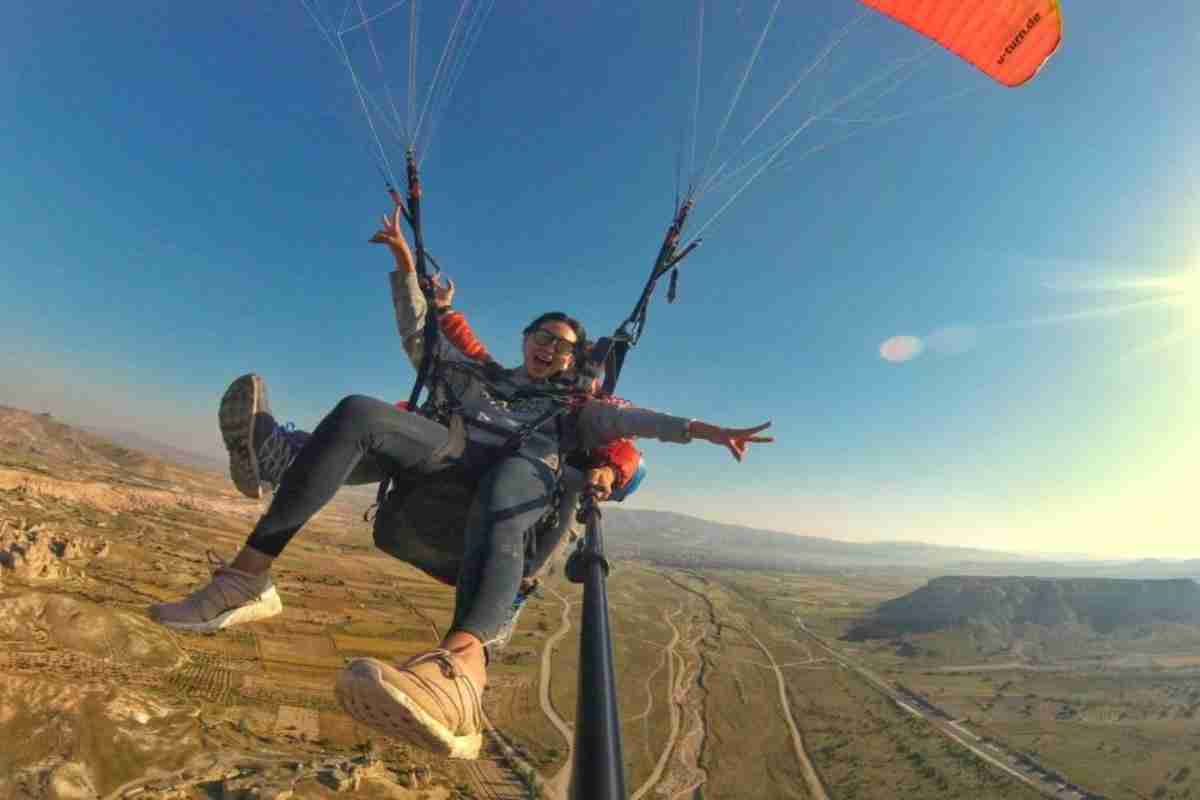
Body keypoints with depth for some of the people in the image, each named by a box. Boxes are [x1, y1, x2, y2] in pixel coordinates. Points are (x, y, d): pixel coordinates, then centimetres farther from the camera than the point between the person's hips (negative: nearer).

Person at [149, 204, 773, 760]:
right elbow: (417, 333, 33)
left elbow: (628, 420, 17)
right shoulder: (474, 371, 36)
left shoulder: (569, 410, 31)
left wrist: (697, 428, 3)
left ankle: (461, 660, -65)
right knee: (359, 412, -25)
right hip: (446, 453, 2)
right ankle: (248, 578, -29)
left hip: (523, 471, -2)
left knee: (509, 480, -40)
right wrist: (405, 262, 24)